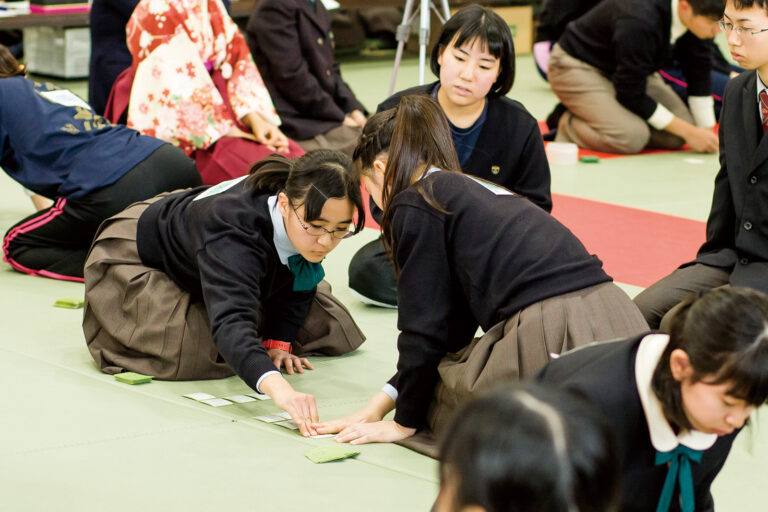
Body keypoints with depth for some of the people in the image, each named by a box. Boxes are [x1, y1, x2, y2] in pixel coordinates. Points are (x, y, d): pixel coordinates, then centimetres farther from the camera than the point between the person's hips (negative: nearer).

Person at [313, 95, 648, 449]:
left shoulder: (416, 204, 2)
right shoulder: (474, 190, 28)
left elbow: (425, 327, 4)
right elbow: (455, 323, 28)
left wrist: (405, 422, 16)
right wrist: (381, 403, 29)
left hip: (550, 334, -8)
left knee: (441, 399, 15)